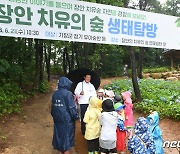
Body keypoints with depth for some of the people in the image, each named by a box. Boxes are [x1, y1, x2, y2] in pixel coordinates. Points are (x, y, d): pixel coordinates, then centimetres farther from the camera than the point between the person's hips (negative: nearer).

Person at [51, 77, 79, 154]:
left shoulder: (55, 93, 3)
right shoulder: (68, 93, -16)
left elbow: (53, 106, 11)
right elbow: (72, 107, -16)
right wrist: (76, 117, -5)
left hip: (57, 119, 6)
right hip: (67, 119, -6)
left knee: (59, 135, 17)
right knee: (67, 136, 7)